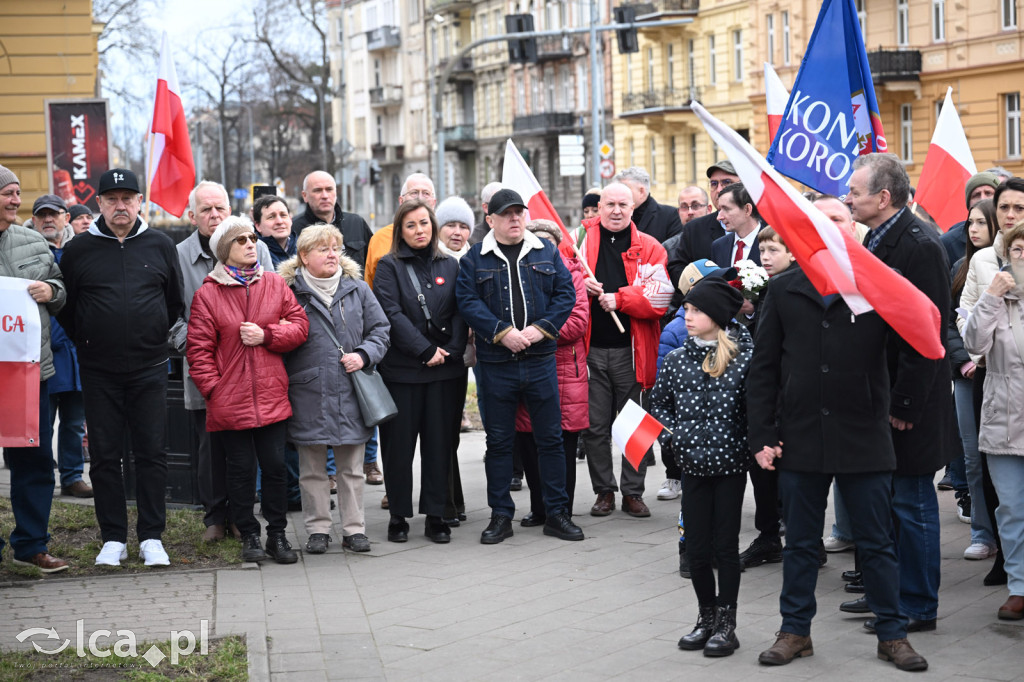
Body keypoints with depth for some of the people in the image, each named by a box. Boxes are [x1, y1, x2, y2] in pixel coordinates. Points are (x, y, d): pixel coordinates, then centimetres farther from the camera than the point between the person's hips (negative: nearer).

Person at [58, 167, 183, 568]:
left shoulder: (160, 246, 5)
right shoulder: (78, 250, 2)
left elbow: (175, 301, 14)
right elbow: (65, 306, 10)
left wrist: (155, 337, 11)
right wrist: (86, 342, 6)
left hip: (150, 369, 0)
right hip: (98, 372, 0)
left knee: (152, 455, 1)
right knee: (104, 456, 3)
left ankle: (152, 538, 9)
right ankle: (113, 539, 12)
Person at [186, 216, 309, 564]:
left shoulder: (275, 284, 8)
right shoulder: (207, 294, -2)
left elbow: (299, 325, 6)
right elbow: (199, 348, -2)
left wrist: (266, 335, -9)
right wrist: (213, 388, -8)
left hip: (271, 397, 2)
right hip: (230, 401, -2)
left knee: (275, 466, 5)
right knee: (241, 469, 5)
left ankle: (277, 534, 16)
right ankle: (249, 535, 17)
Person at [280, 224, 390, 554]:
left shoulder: (358, 289, 8)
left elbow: (380, 329, 11)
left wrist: (364, 355, -7)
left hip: (351, 394, 2)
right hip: (309, 395, -2)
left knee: (351, 468, 9)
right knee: (313, 470, 7)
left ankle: (354, 529, 17)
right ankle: (318, 530, 16)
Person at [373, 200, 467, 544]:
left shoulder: (450, 266, 12)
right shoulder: (389, 267, 1)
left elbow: (459, 312, 7)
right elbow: (392, 314, -9)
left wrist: (451, 351, -9)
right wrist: (426, 351, -15)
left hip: (445, 370, 3)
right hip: (401, 369, -3)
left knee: (440, 443, 4)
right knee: (399, 445, 1)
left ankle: (435, 516, 11)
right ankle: (398, 516, 11)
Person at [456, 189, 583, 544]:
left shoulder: (547, 252, 8)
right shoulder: (475, 258, 3)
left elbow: (565, 294, 3)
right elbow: (468, 302, -6)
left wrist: (540, 328, -11)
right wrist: (503, 333, -17)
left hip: (541, 360, 1)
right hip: (495, 364, -1)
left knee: (551, 437, 4)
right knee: (498, 441, 6)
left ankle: (556, 512, 14)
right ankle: (501, 516, 14)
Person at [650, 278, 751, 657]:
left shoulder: (744, 358, -9)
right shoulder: (678, 359, 2)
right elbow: (659, 404, 13)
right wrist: (674, 437, -1)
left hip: (730, 464, -3)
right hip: (693, 465, 3)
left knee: (725, 545, 3)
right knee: (696, 547, 6)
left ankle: (726, 624, 12)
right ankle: (706, 617, 23)